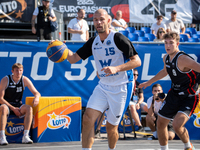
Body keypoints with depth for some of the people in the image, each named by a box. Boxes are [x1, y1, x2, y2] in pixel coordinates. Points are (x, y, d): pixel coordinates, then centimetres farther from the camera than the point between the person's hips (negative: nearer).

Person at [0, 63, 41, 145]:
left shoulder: (25, 80, -1)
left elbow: (36, 93, -1)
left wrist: (37, 97, -27)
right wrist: (13, 108, -20)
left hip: (18, 106, 3)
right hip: (7, 105, -3)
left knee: (29, 108, -28)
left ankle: (25, 136, -32)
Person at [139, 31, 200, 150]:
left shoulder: (183, 59, -26)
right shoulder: (166, 58, 1)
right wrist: (150, 82, 33)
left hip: (189, 97, -8)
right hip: (174, 94, 8)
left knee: (177, 125, -24)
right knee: (161, 123, 11)